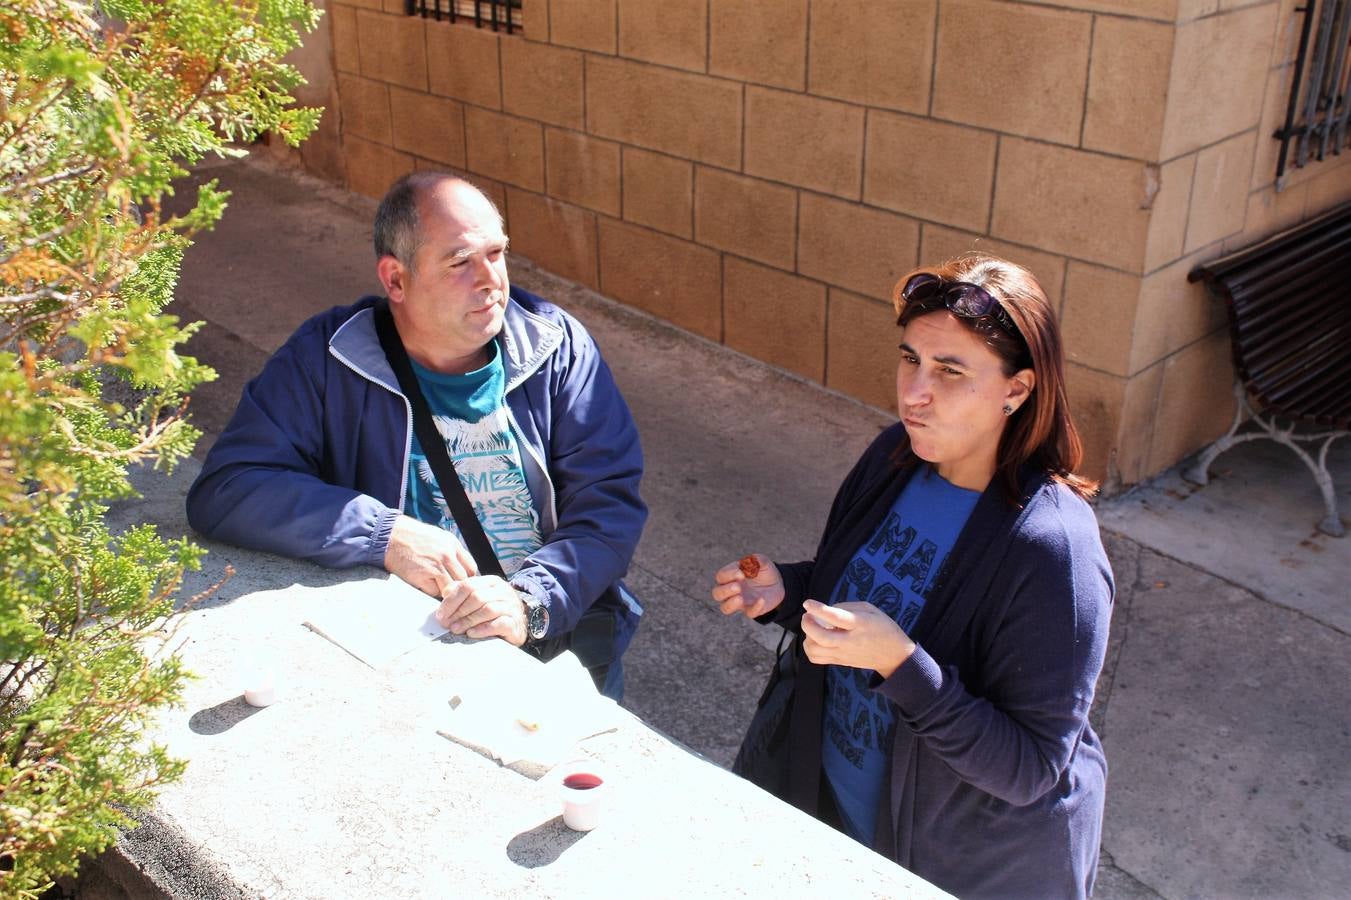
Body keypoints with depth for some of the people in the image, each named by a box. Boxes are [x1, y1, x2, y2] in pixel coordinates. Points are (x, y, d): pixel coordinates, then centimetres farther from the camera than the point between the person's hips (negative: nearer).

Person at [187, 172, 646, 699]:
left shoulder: (557, 347, 1)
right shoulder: (327, 357, -2)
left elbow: (610, 504, -4)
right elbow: (222, 492, -8)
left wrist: (531, 601, -23)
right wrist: (385, 536, -18)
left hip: (557, 630, 2)